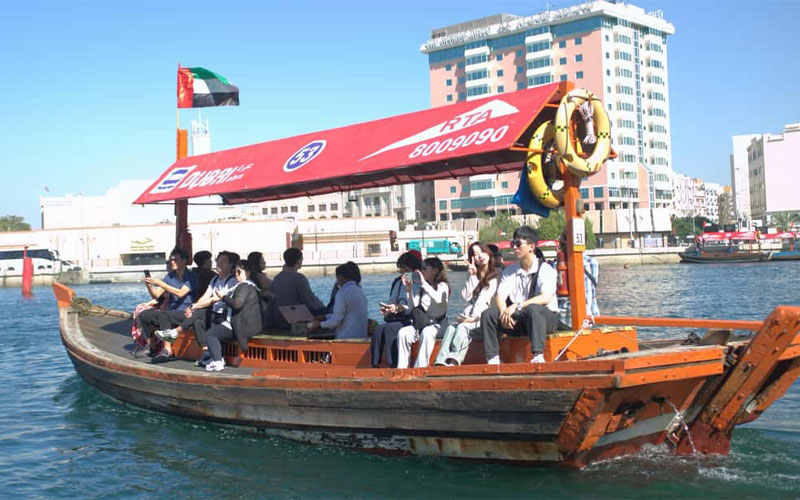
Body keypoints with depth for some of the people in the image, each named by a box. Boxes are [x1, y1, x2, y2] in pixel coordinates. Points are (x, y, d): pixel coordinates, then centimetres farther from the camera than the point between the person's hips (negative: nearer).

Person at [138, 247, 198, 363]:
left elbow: (181, 293, -20)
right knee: (144, 315, -10)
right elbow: (156, 294, 11)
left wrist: (160, 284, -23)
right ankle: (150, 346, -3)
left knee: (163, 315, -34)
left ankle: (167, 350, -37)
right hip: (171, 311, 7)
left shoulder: (191, 277, -5)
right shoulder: (170, 276, 15)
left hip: (185, 314, -7)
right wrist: (149, 285, -10)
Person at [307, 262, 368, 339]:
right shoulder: (360, 292, 15)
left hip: (346, 338, -8)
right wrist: (325, 317, 27)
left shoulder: (343, 293, -11)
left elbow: (337, 320, -13)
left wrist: (320, 325, 1)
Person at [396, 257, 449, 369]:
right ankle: (402, 367, -24)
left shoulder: (442, 286, 0)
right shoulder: (422, 288, 16)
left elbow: (438, 299, -23)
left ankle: (420, 367, -36)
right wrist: (409, 289, -1)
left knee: (427, 333, -39)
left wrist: (424, 283, -22)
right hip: (421, 323, 5)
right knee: (403, 333, -23)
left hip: (437, 324, -5)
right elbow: (414, 305, 10)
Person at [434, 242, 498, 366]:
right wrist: (472, 276, 3)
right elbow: (466, 296, 10)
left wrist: (474, 317, -16)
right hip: (469, 315, 5)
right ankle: (441, 362, -42)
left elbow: (484, 300, -6)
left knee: (462, 327, -33)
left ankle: (454, 361, -44)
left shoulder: (496, 275, 4)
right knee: (451, 327, -26)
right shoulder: (473, 274, 23)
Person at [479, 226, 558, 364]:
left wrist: (517, 306, -30)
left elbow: (546, 298, -22)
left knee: (532, 309, -38)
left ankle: (538, 356, -45)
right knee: (488, 314, -18)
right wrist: (504, 312, -23)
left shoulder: (545, 269, -6)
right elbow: (500, 296, -1)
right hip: (518, 321, 5)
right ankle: (493, 359, -23)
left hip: (545, 317, -5)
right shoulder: (509, 270, 10)